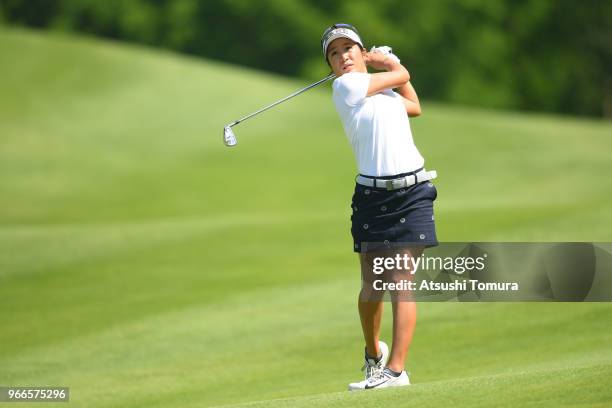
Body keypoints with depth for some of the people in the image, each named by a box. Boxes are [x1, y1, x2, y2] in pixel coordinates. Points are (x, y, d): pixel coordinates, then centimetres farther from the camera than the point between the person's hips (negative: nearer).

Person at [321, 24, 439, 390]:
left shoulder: (382, 91, 16)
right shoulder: (346, 87, -3)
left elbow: (415, 108, 34)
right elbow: (402, 75, 5)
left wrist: (385, 60, 31)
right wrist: (392, 66, 26)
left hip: (412, 192, 3)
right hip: (373, 194, -3)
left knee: (400, 281, -9)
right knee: (372, 285, 1)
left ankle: (396, 369, -13)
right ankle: (374, 353, 29)